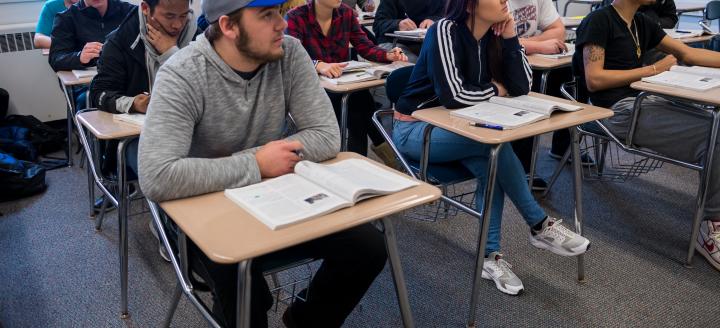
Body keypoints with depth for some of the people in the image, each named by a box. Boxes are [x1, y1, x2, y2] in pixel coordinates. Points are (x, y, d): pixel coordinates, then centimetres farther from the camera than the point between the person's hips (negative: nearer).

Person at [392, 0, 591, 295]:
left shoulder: (493, 33, 0)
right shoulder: (445, 31, -21)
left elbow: (521, 87, -4)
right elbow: (452, 95, -30)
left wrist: (510, 37, -12)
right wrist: (495, 90, -13)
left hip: (453, 127, 6)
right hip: (414, 129, -6)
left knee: (491, 165, -23)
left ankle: (490, 255, -12)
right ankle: (539, 226, -12)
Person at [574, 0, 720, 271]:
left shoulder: (643, 24, 19)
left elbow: (689, 54, 21)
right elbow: (593, 80, -12)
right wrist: (653, 69, -7)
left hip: (647, 100, 7)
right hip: (621, 111, -7)